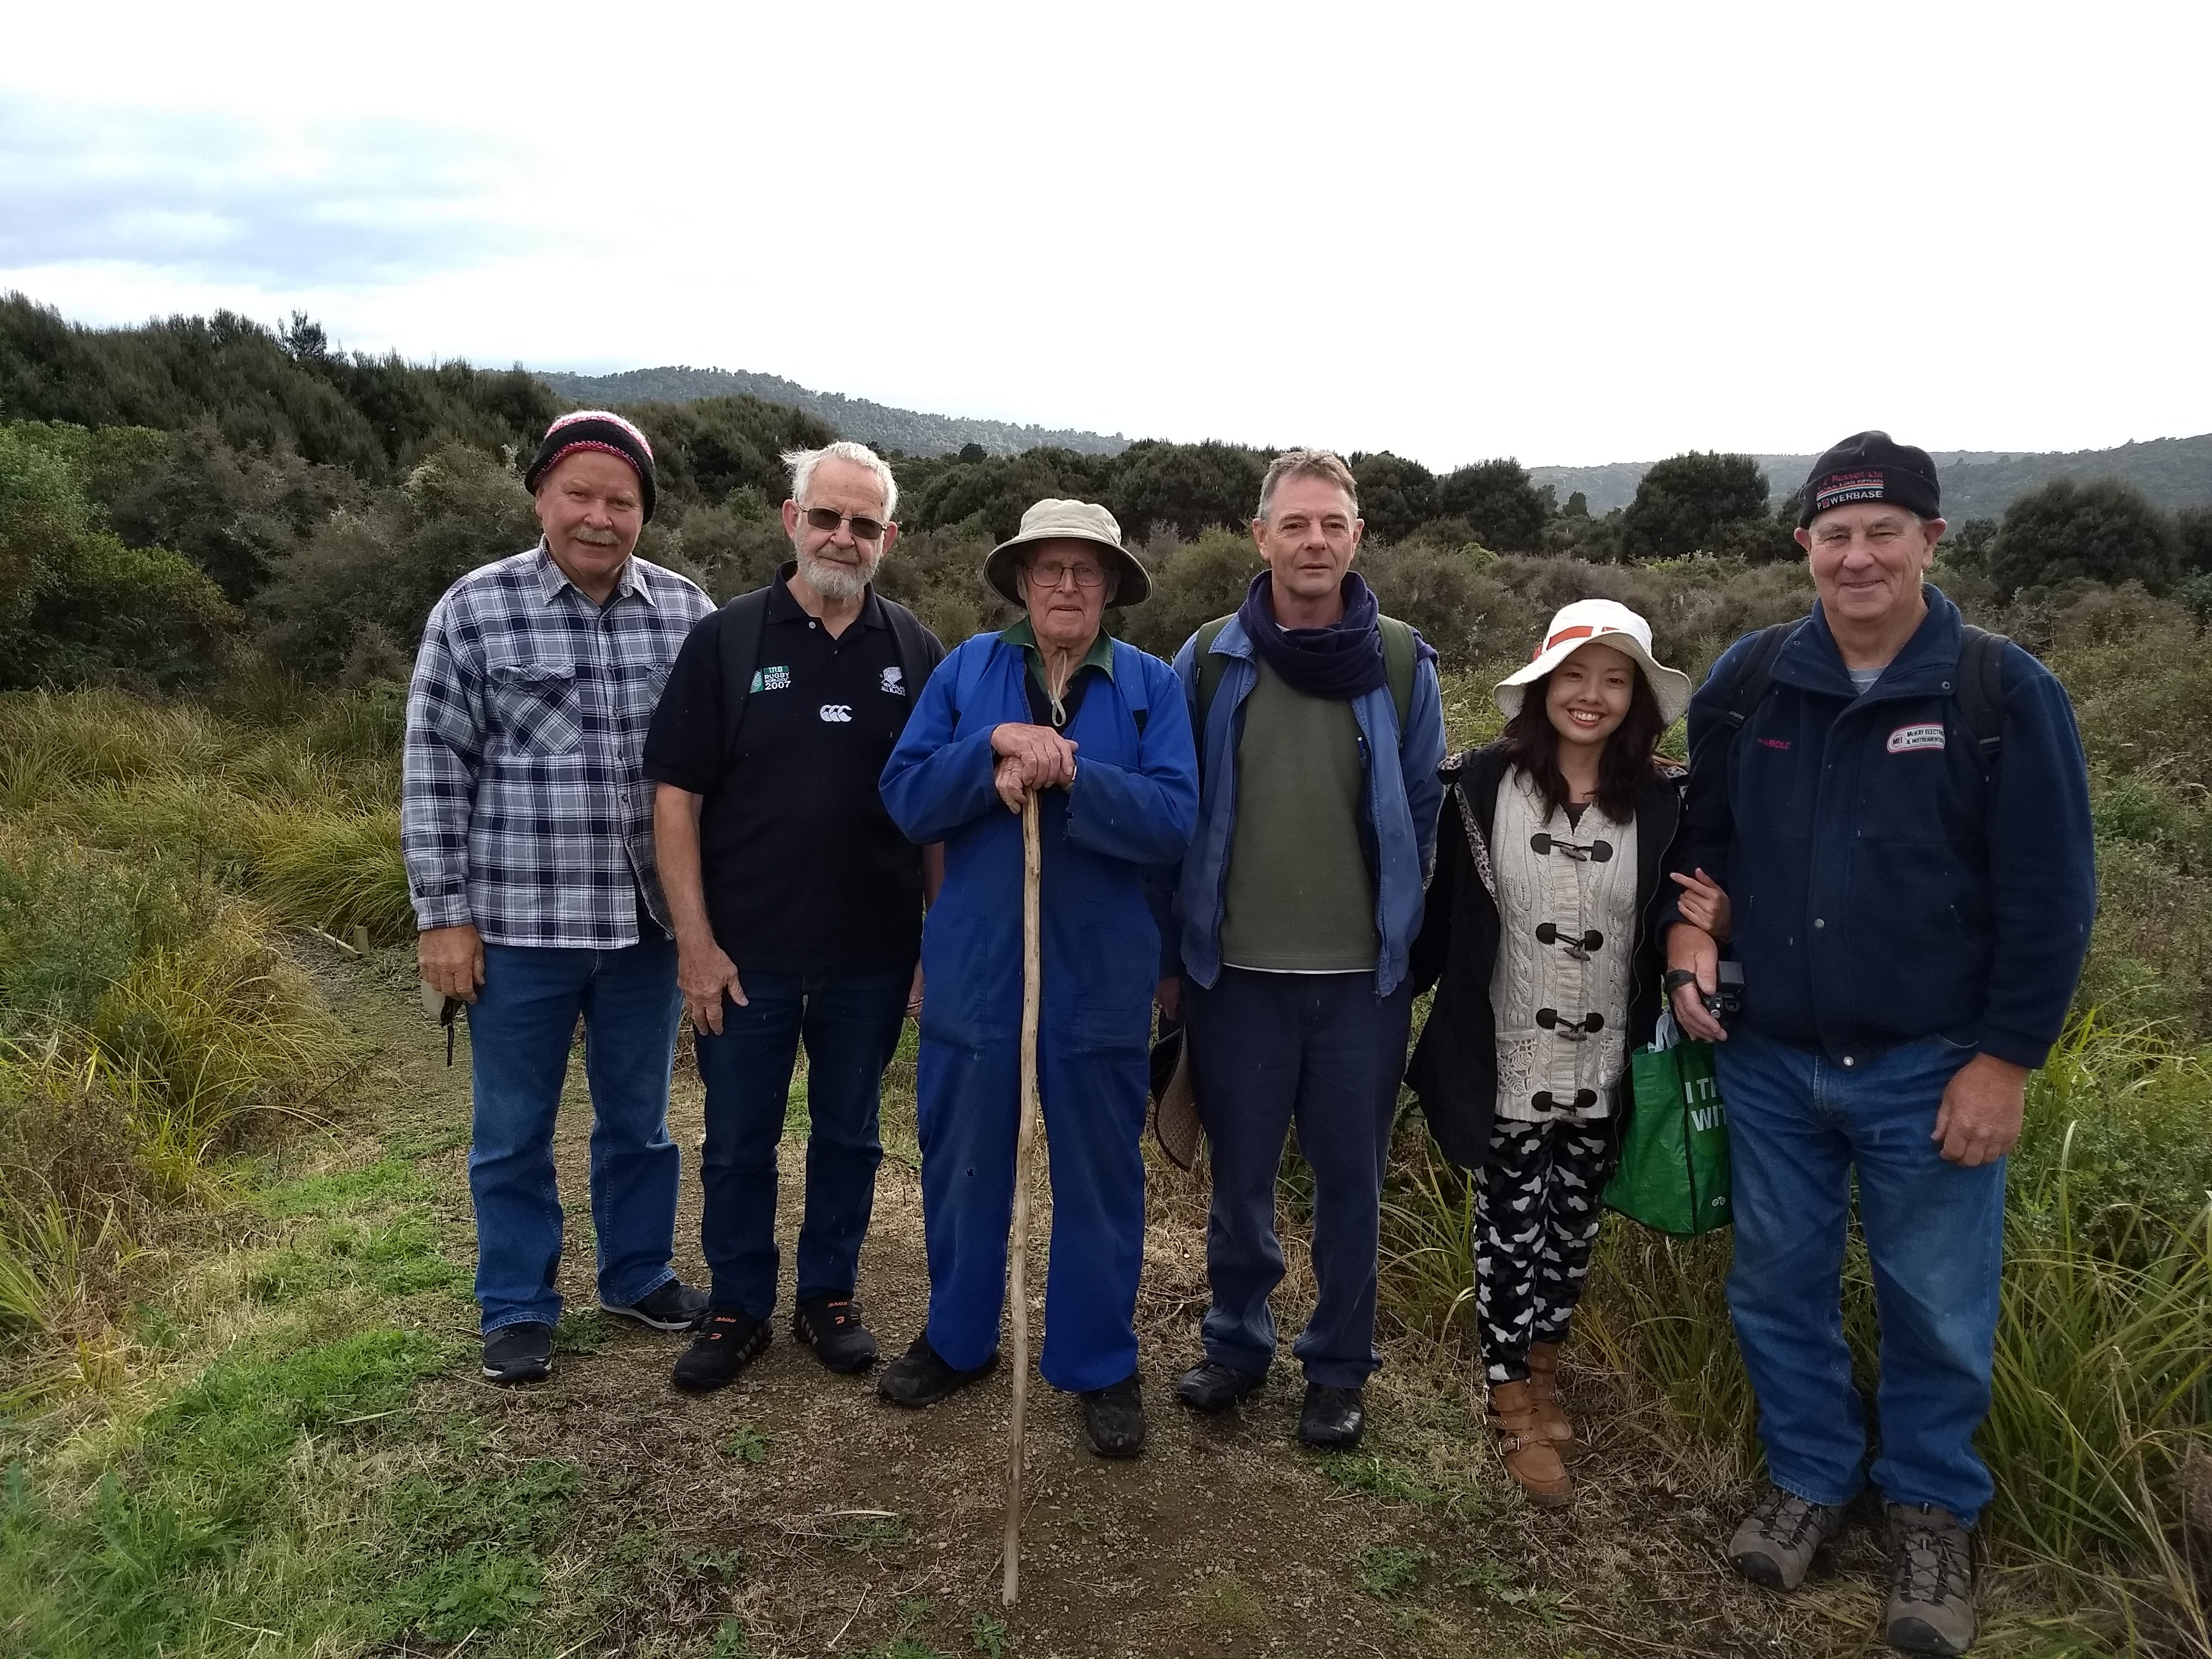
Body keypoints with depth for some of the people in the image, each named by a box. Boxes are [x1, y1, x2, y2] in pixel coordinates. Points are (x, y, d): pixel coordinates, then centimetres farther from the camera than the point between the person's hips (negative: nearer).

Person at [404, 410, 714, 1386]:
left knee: (639, 1117, 17)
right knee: (514, 1131, 12)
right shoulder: (474, 610, -5)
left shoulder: (685, 612, 2)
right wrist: (442, 914, -6)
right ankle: (517, 1306, 29)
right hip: (518, 920, -2)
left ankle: (638, 1275, 36)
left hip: (649, 918, 3)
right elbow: (435, 769, -3)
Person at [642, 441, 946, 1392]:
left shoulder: (914, 653, 2)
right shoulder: (727, 639, -3)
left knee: (850, 1134, 15)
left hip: (873, 955, 2)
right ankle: (738, 1307, 29)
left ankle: (831, 1295, 32)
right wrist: (695, 941, -10)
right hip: (746, 954, -1)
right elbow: (676, 795, -5)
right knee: (738, 1143, 11)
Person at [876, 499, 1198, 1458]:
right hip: (974, 969, 2)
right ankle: (958, 1338, 37)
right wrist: (995, 745, -20)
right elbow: (906, 801, -6)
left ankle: (1100, 1363, 28)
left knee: (1100, 1174, 9)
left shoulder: (1148, 686, -1)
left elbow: (1172, 820, -14)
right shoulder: (964, 672, 3)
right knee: (962, 1163, 15)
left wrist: (1066, 775, -23)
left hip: (1099, 975, -1)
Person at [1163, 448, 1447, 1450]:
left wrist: (1404, 940, 4)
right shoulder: (1210, 661, -1)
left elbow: (1421, 816, 5)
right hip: (1236, 972, 0)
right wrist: (1172, 955, 2)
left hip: (1364, 977, 0)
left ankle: (1339, 1366, 30)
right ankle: (1236, 1342, 34)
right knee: (1239, 1175, 13)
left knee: (1350, 1180, 12)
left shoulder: (1404, 664, -2)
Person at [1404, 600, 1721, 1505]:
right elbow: (1444, 912, -5)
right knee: (1510, 1229, 9)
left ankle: (1543, 1368, 42)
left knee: (1573, 1228, 18)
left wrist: (1715, 922, -17)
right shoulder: (1481, 784, -10)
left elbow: (1679, 926, 4)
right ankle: (1514, 1407, 28)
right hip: (1506, 1065, -2)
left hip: (1604, 1070, 2)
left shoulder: (1665, 801, -5)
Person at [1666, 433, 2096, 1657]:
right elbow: (1702, 828, 12)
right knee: (1779, 1285, 15)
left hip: (1933, 1070, -3)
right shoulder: (1749, 680, 0)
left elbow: (2049, 898, -8)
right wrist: (1689, 928, -6)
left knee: (1935, 1309, 10)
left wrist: (2005, 1060, -9)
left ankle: (1932, 1509, 33)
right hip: (1768, 1060, 3)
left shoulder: (2005, 693, -9)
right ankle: (1809, 1477, 36)